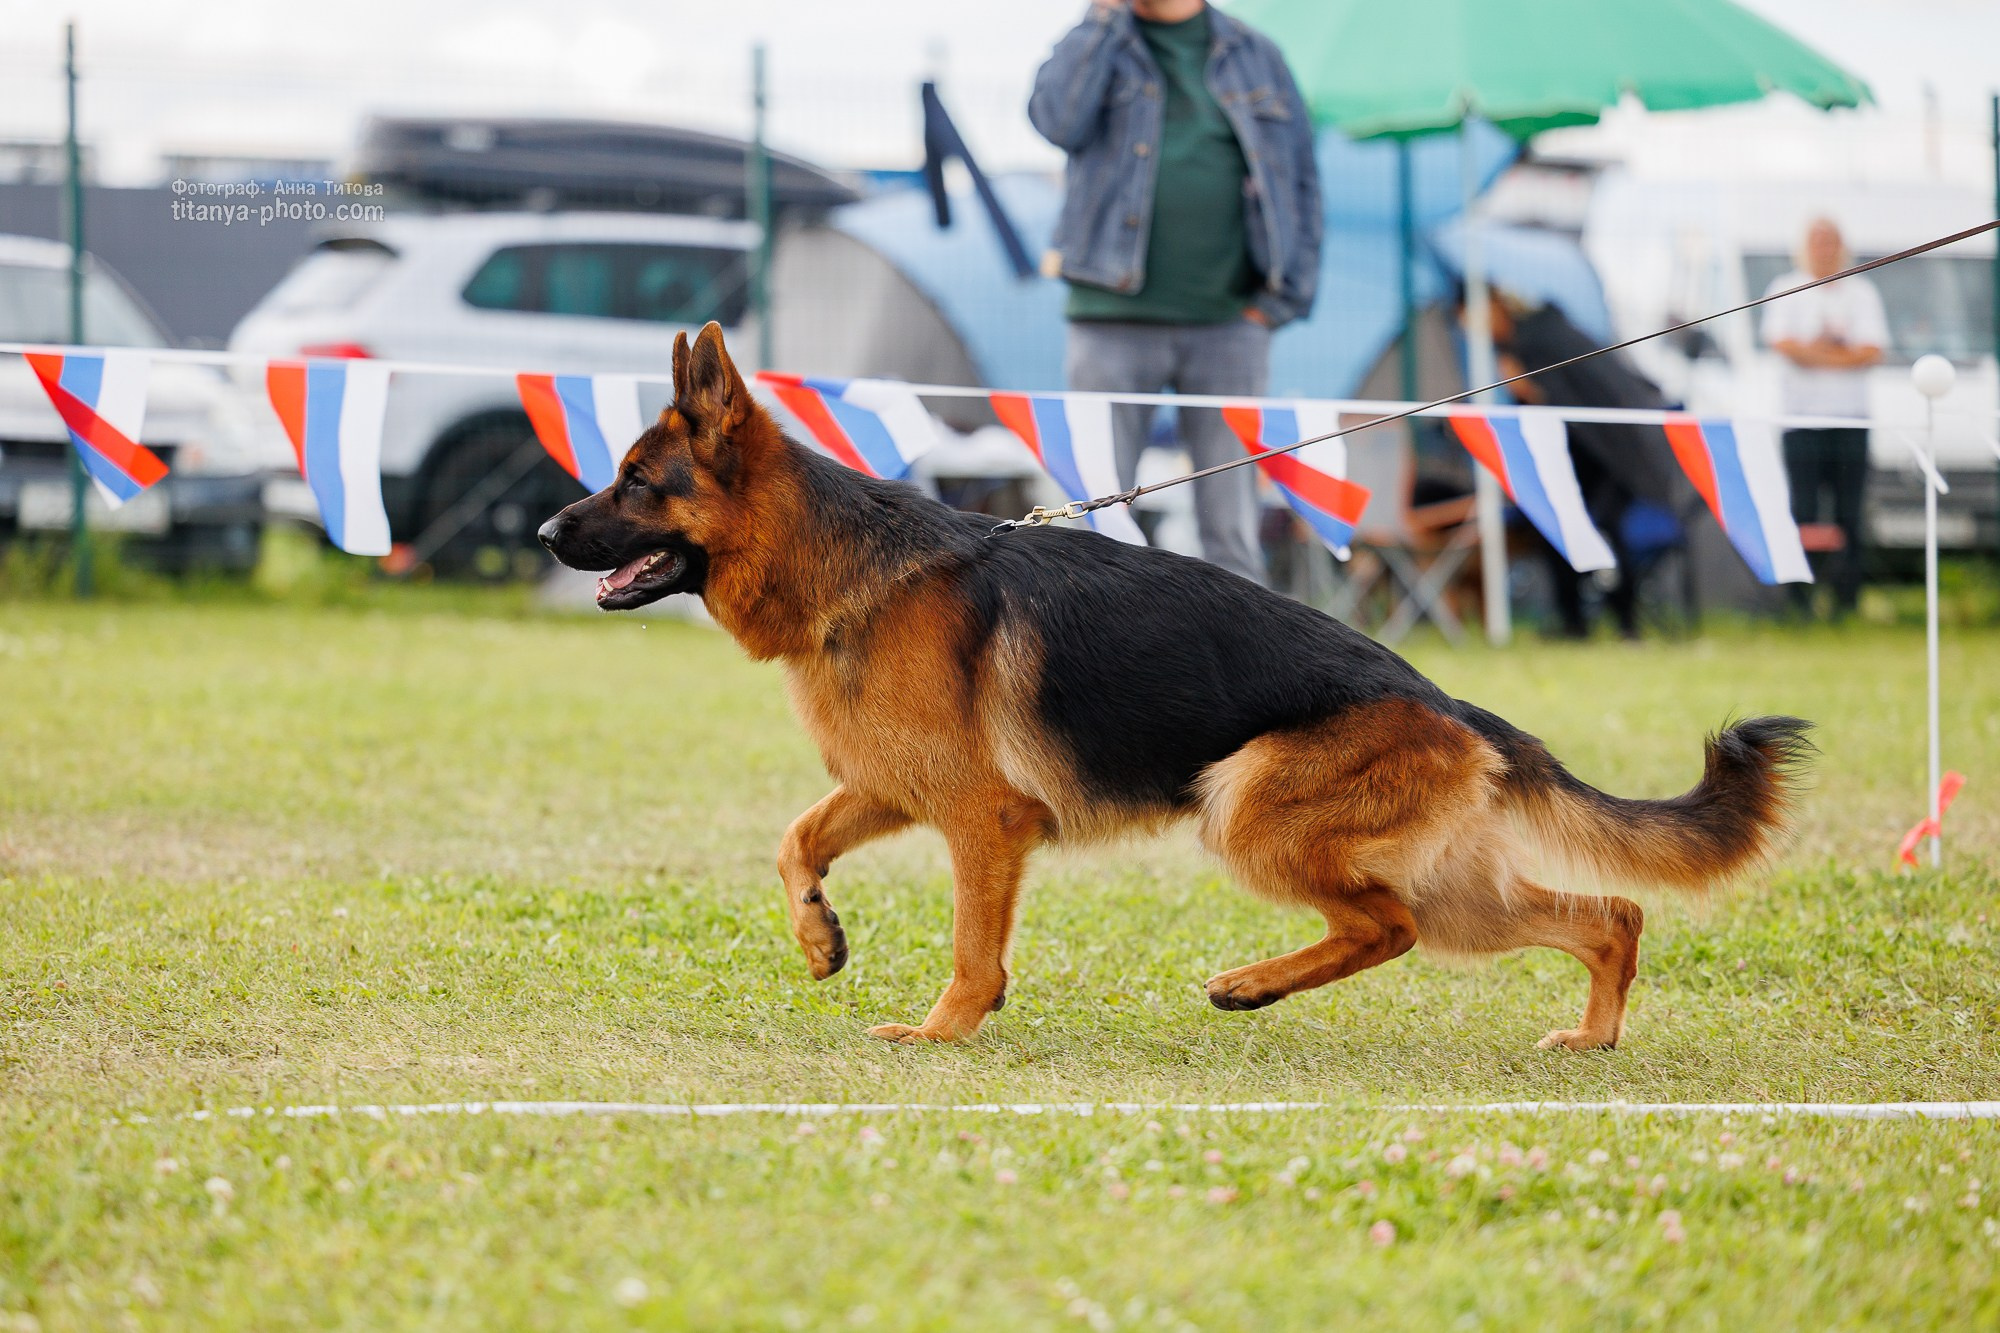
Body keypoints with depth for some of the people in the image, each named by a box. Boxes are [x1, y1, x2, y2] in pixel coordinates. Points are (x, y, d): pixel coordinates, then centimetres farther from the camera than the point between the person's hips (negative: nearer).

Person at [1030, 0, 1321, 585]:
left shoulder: (1255, 56, 11)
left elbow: (1300, 179, 12)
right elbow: (1058, 120, -14)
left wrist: (1283, 296, 2)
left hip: (1228, 322, 1)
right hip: (1114, 318, -1)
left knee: (1232, 529, 2)